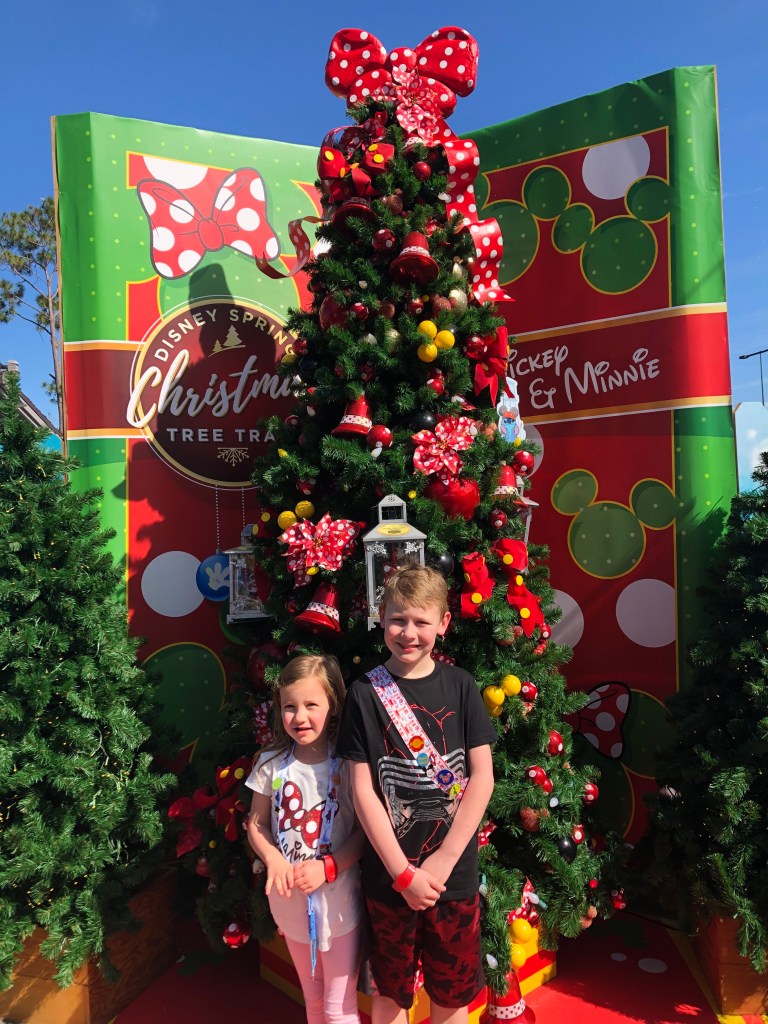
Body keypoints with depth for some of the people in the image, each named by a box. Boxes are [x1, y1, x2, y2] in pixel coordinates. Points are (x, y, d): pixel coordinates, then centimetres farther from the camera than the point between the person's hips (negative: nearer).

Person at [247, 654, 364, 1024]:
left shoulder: (347, 764, -15)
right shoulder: (271, 763, -6)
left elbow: (365, 830, -12)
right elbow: (256, 824, 2)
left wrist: (327, 867, -23)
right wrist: (273, 858, -15)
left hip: (339, 900, -3)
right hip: (291, 900, 3)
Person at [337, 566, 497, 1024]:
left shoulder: (461, 686, -5)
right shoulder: (365, 693, -7)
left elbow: (482, 777, -5)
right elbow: (363, 790, -8)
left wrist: (445, 858, -11)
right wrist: (403, 873, -12)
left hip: (454, 871, 1)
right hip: (389, 875, 0)